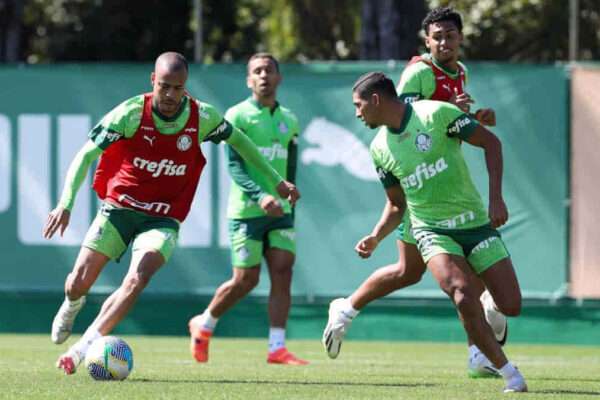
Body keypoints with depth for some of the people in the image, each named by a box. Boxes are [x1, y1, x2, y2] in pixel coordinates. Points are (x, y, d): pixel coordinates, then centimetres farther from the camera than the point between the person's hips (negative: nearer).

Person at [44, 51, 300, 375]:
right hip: (118, 208, 0)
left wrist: (276, 181, 17)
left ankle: (83, 348, -26)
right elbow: (86, 155, -16)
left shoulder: (202, 117, -8)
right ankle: (72, 305, 38)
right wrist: (65, 204, -28)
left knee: (137, 279, -27)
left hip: (162, 219, 0)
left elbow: (237, 140, 13)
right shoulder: (132, 113, -16)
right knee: (78, 284, -2)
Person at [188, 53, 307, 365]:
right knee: (246, 280, -3)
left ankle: (277, 348, -8)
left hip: (280, 211, 5)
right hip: (246, 210, -5)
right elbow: (234, 165, -14)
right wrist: (260, 196, -28)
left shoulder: (289, 120, 12)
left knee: (283, 271, -8)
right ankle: (203, 325, 21)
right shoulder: (237, 116, -6)